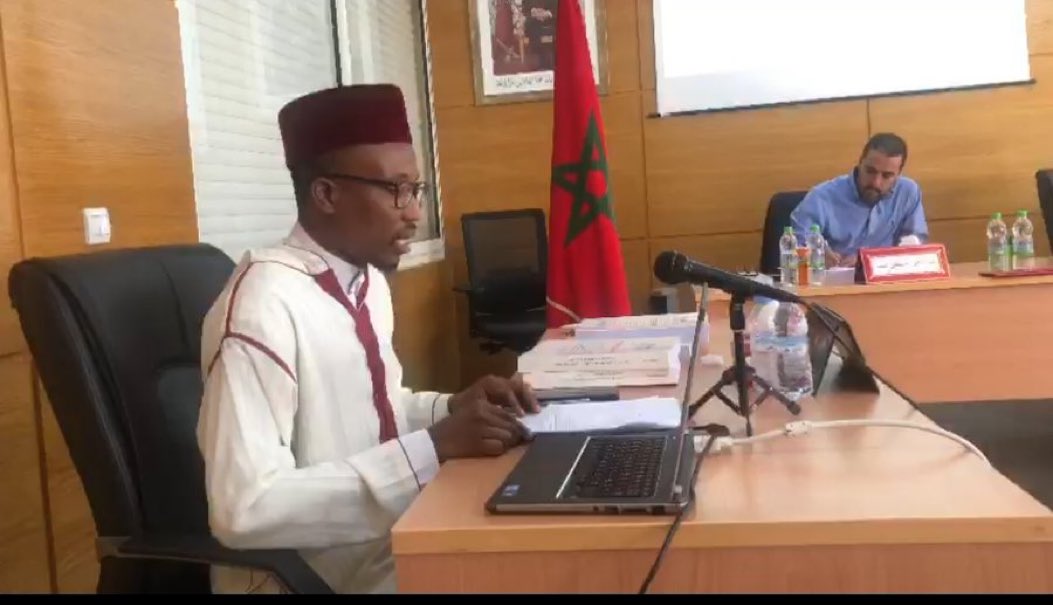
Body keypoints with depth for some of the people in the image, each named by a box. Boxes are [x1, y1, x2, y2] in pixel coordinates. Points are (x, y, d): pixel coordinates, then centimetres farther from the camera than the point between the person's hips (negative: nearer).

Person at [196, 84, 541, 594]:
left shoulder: (369, 279, 3)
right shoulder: (264, 303, -22)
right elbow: (246, 509, -27)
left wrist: (454, 409, -3)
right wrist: (434, 447, -27)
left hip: (384, 538, 7)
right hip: (306, 573, -7)